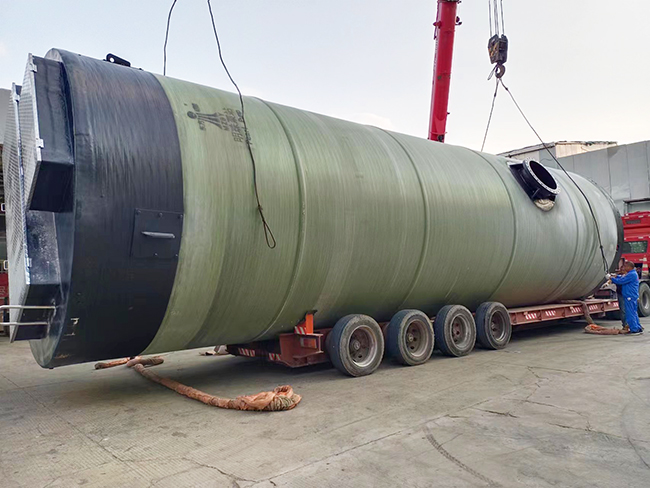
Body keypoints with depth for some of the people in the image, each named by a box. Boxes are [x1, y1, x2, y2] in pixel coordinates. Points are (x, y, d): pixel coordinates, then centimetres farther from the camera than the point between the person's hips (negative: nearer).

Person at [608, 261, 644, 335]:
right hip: (633, 296, 10)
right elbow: (621, 277, 20)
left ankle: (634, 330, -2)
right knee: (633, 313, 16)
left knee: (630, 314, -5)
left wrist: (611, 278, -7)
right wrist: (614, 276, 10)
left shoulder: (631, 275, -18)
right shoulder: (632, 274, 15)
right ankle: (639, 329, 21)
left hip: (630, 297, -10)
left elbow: (620, 281, -18)